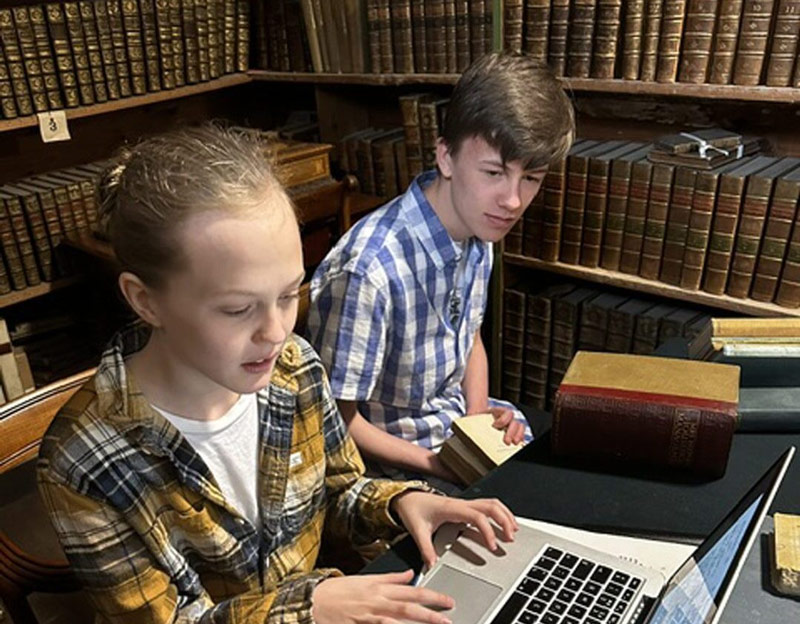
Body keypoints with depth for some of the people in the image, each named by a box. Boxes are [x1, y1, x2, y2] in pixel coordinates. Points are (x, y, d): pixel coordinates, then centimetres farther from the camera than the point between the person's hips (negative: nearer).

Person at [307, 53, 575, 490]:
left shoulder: (478, 232, -7)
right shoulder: (372, 267, -32)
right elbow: (338, 421, -21)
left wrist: (480, 415, -4)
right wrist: (439, 465, -19)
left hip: (457, 417, 7)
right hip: (391, 457, -7)